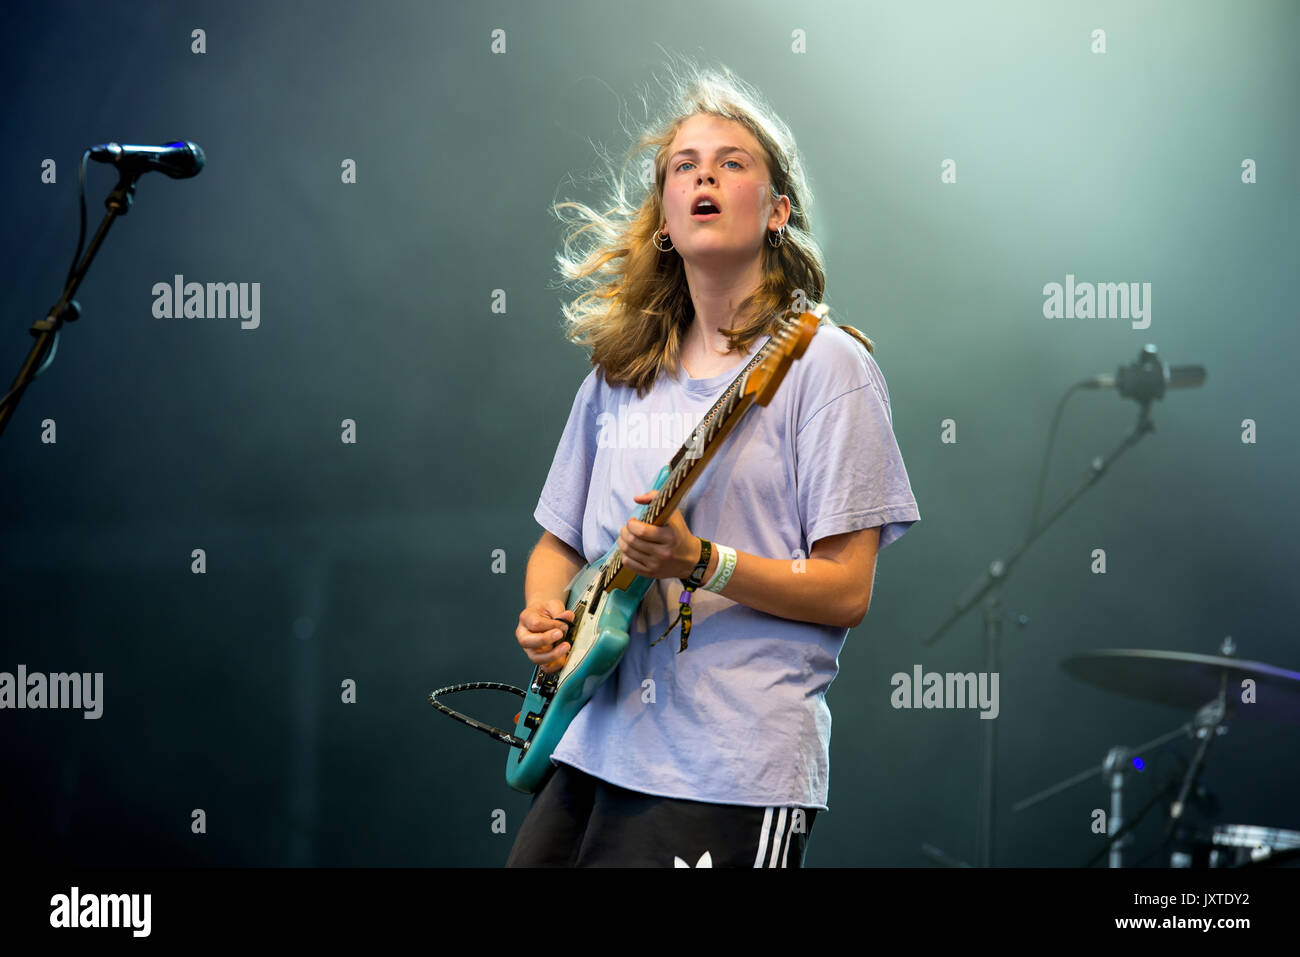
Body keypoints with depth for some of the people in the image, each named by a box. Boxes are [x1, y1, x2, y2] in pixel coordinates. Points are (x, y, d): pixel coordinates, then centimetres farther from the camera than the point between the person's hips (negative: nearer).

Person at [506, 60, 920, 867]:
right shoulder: (619, 375, 14)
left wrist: (697, 561, -19)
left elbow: (846, 591, -7)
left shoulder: (823, 364, -3)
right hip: (593, 751, 6)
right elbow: (560, 542, 23)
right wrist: (543, 615, 2)